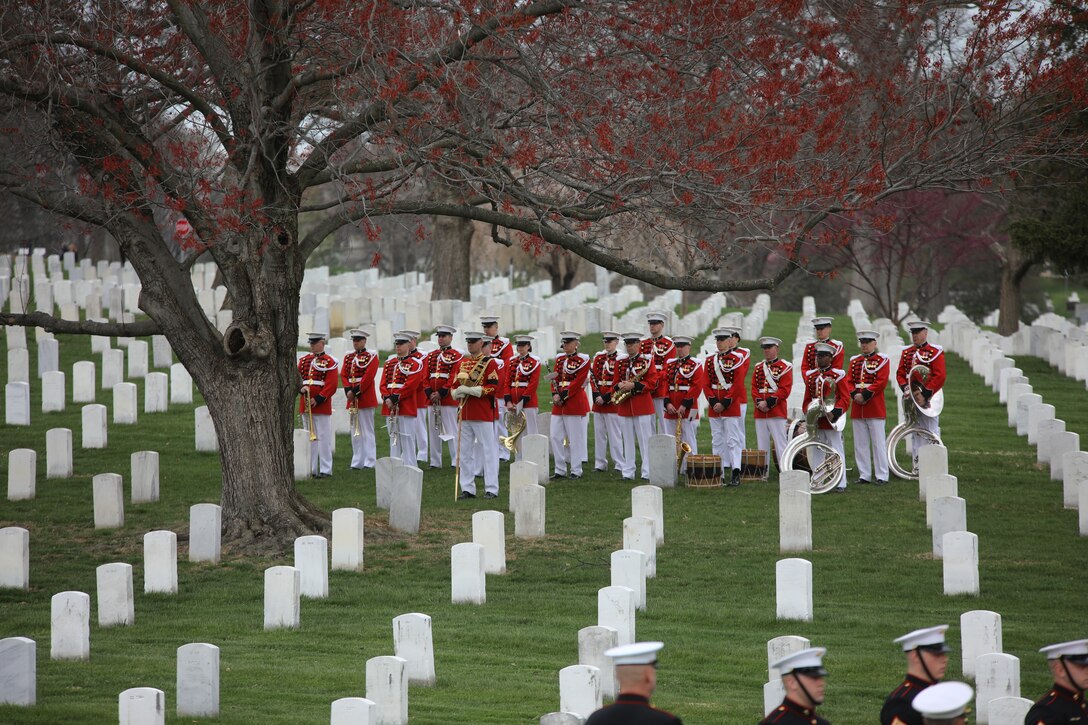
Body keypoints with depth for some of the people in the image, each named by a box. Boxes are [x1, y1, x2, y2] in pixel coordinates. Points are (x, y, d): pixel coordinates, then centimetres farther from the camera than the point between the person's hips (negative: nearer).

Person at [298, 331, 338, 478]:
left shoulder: (330, 362, -4)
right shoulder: (304, 360, 13)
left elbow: (331, 385, -11)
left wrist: (318, 400, -18)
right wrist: (301, 388, -11)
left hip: (322, 404, -6)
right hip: (305, 404, 6)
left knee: (323, 438, -4)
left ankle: (326, 470, 0)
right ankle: (311, 468, 15)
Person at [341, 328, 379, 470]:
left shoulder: (371, 356, -4)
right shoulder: (348, 357, 15)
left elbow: (368, 376, -13)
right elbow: (343, 375, 7)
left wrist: (356, 391, -17)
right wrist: (348, 390, -9)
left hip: (365, 398, -7)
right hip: (352, 399, 7)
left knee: (367, 431, -5)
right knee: (355, 432, 8)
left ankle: (369, 462, -4)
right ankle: (357, 462, 12)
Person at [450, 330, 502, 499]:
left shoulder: (489, 363, -5)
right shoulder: (462, 363, 13)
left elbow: (494, 387, -13)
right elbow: (453, 385, 16)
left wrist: (470, 390, -19)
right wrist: (457, 392, -7)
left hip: (484, 414, -6)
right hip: (464, 413, 6)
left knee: (488, 450, -2)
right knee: (464, 452, 7)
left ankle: (491, 489, 0)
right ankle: (467, 489, 13)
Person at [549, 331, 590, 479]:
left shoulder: (583, 360, -5)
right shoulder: (559, 358, 13)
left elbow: (578, 382, -12)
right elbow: (555, 379, 9)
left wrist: (563, 396, -17)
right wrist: (555, 395, -8)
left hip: (575, 404, -6)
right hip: (559, 404, 6)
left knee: (575, 438, -2)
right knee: (556, 437, 4)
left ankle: (576, 471, 4)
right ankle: (560, 470, 10)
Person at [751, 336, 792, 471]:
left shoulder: (785, 367, -1)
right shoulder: (758, 368, 15)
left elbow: (785, 390, -10)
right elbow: (754, 388, 10)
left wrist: (769, 403, -16)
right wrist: (759, 402, -9)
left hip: (777, 413, -5)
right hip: (760, 413, 5)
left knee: (780, 443, -6)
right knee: (762, 445, 7)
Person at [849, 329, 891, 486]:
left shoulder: (882, 360, -1)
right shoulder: (855, 361, 15)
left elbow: (881, 382, -11)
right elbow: (849, 381, 9)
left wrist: (865, 395, -17)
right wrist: (855, 394, -10)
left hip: (875, 408, -5)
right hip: (857, 408, 5)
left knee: (878, 443, -4)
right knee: (860, 444, 6)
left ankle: (882, 476, -1)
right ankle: (864, 475, 11)